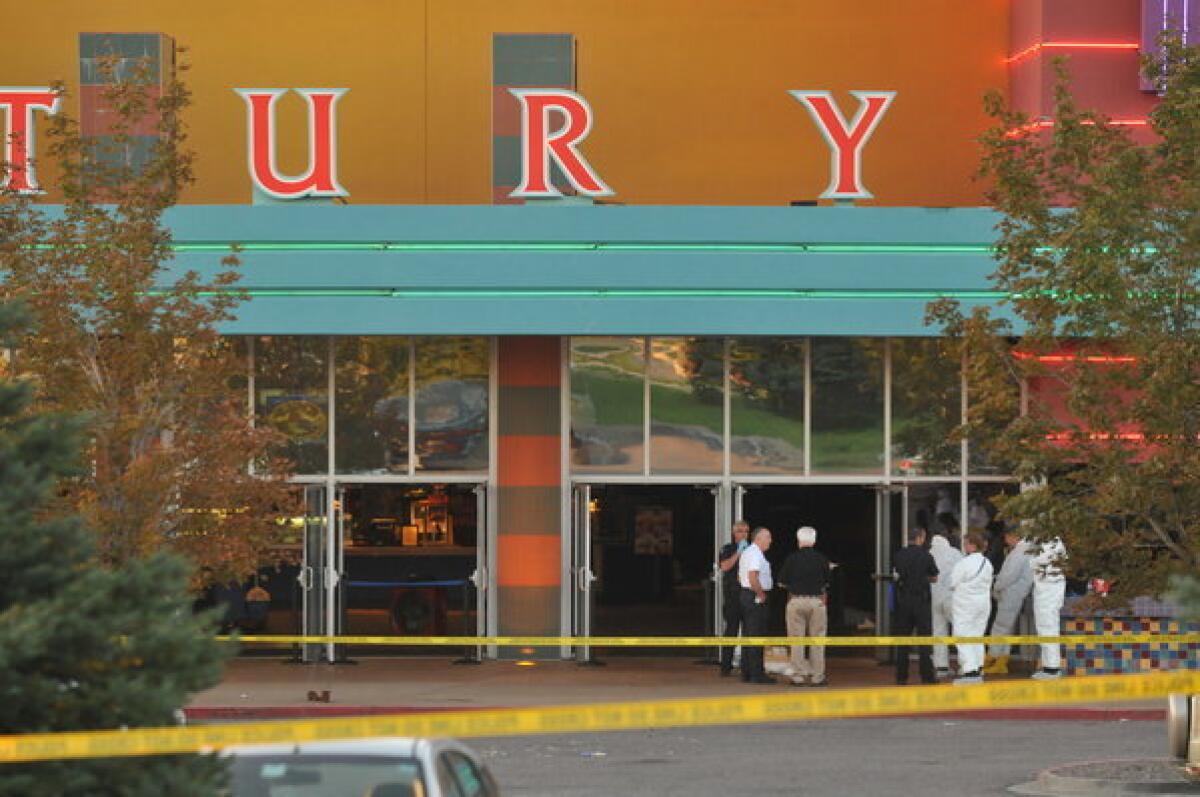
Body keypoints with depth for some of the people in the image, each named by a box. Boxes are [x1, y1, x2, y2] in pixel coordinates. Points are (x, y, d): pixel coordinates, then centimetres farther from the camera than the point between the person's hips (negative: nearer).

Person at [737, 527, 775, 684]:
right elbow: (753, 577, -27)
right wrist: (761, 594, -16)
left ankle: (746, 673, 17)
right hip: (756, 598, -11)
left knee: (747, 635, 13)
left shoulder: (746, 553, 18)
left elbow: (740, 577, 26)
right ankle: (757, 674, -10)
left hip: (745, 594, 11)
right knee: (756, 636, -9)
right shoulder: (755, 554, -15)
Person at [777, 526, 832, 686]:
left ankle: (798, 676, 4)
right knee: (817, 641, 7)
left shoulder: (792, 559, -5)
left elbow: (782, 583, -1)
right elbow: (827, 583, 5)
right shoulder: (822, 559, -2)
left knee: (797, 641, 5)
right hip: (817, 601, 1)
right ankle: (817, 676, 7)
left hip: (796, 600, -1)